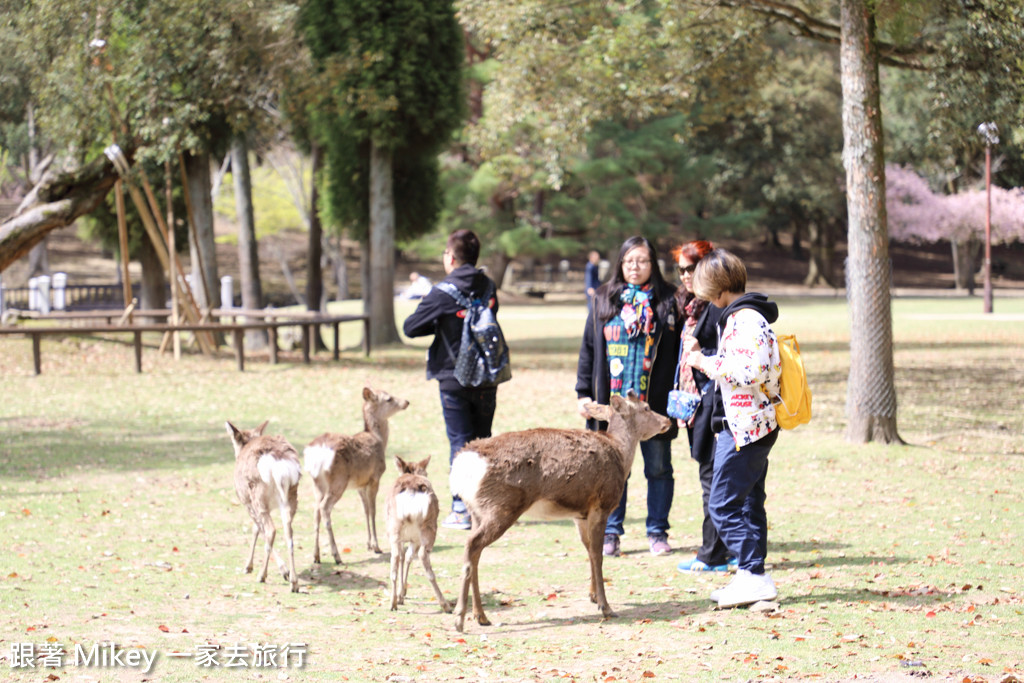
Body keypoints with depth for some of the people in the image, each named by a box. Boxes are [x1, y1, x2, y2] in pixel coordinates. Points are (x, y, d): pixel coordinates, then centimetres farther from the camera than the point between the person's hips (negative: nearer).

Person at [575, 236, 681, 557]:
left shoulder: (668, 301, 2)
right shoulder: (604, 301, 8)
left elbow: (680, 348, 2)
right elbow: (589, 348, 10)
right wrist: (584, 392, 4)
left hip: (656, 402, -1)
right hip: (612, 401, 1)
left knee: (658, 468, 6)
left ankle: (657, 533, 17)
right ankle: (610, 534, 14)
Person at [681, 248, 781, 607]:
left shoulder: (746, 320, -18)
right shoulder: (743, 316, 16)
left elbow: (749, 373, -27)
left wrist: (706, 363, -18)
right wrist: (702, 357, 16)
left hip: (744, 426, -11)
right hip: (748, 425, 11)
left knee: (723, 505, -8)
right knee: (748, 504, 13)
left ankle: (754, 575, -9)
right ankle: (753, 576, 18)